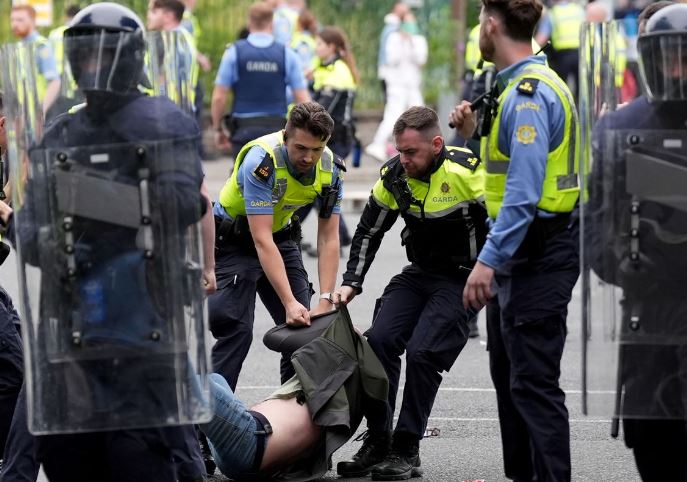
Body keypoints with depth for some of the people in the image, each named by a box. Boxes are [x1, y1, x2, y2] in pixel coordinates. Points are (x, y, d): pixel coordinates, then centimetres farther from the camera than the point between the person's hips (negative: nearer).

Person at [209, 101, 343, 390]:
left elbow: (329, 239, -12)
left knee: (304, 324, -1)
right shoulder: (261, 162, -34)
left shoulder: (331, 170, -16)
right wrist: (289, 302, -40)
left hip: (282, 238, 6)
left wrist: (325, 301, -22)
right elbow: (262, 241, -35)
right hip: (235, 242, -6)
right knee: (236, 328, -18)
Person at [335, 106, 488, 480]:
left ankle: (406, 451, -9)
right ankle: (377, 443, -1)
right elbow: (368, 232, 10)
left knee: (422, 352, -20)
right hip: (419, 274, 6)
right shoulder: (393, 176, -3)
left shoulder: (467, 172, -21)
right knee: (380, 339, -12)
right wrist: (351, 283, 2)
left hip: (463, 279, -6)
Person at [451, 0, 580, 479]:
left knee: (533, 383, -10)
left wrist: (489, 260, -27)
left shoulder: (529, 94, -19)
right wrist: (476, 132, 14)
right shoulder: (522, 87, 14)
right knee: (509, 375, 18)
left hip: (536, 258, -11)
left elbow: (524, 191, -26)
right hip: (521, 256, 11)